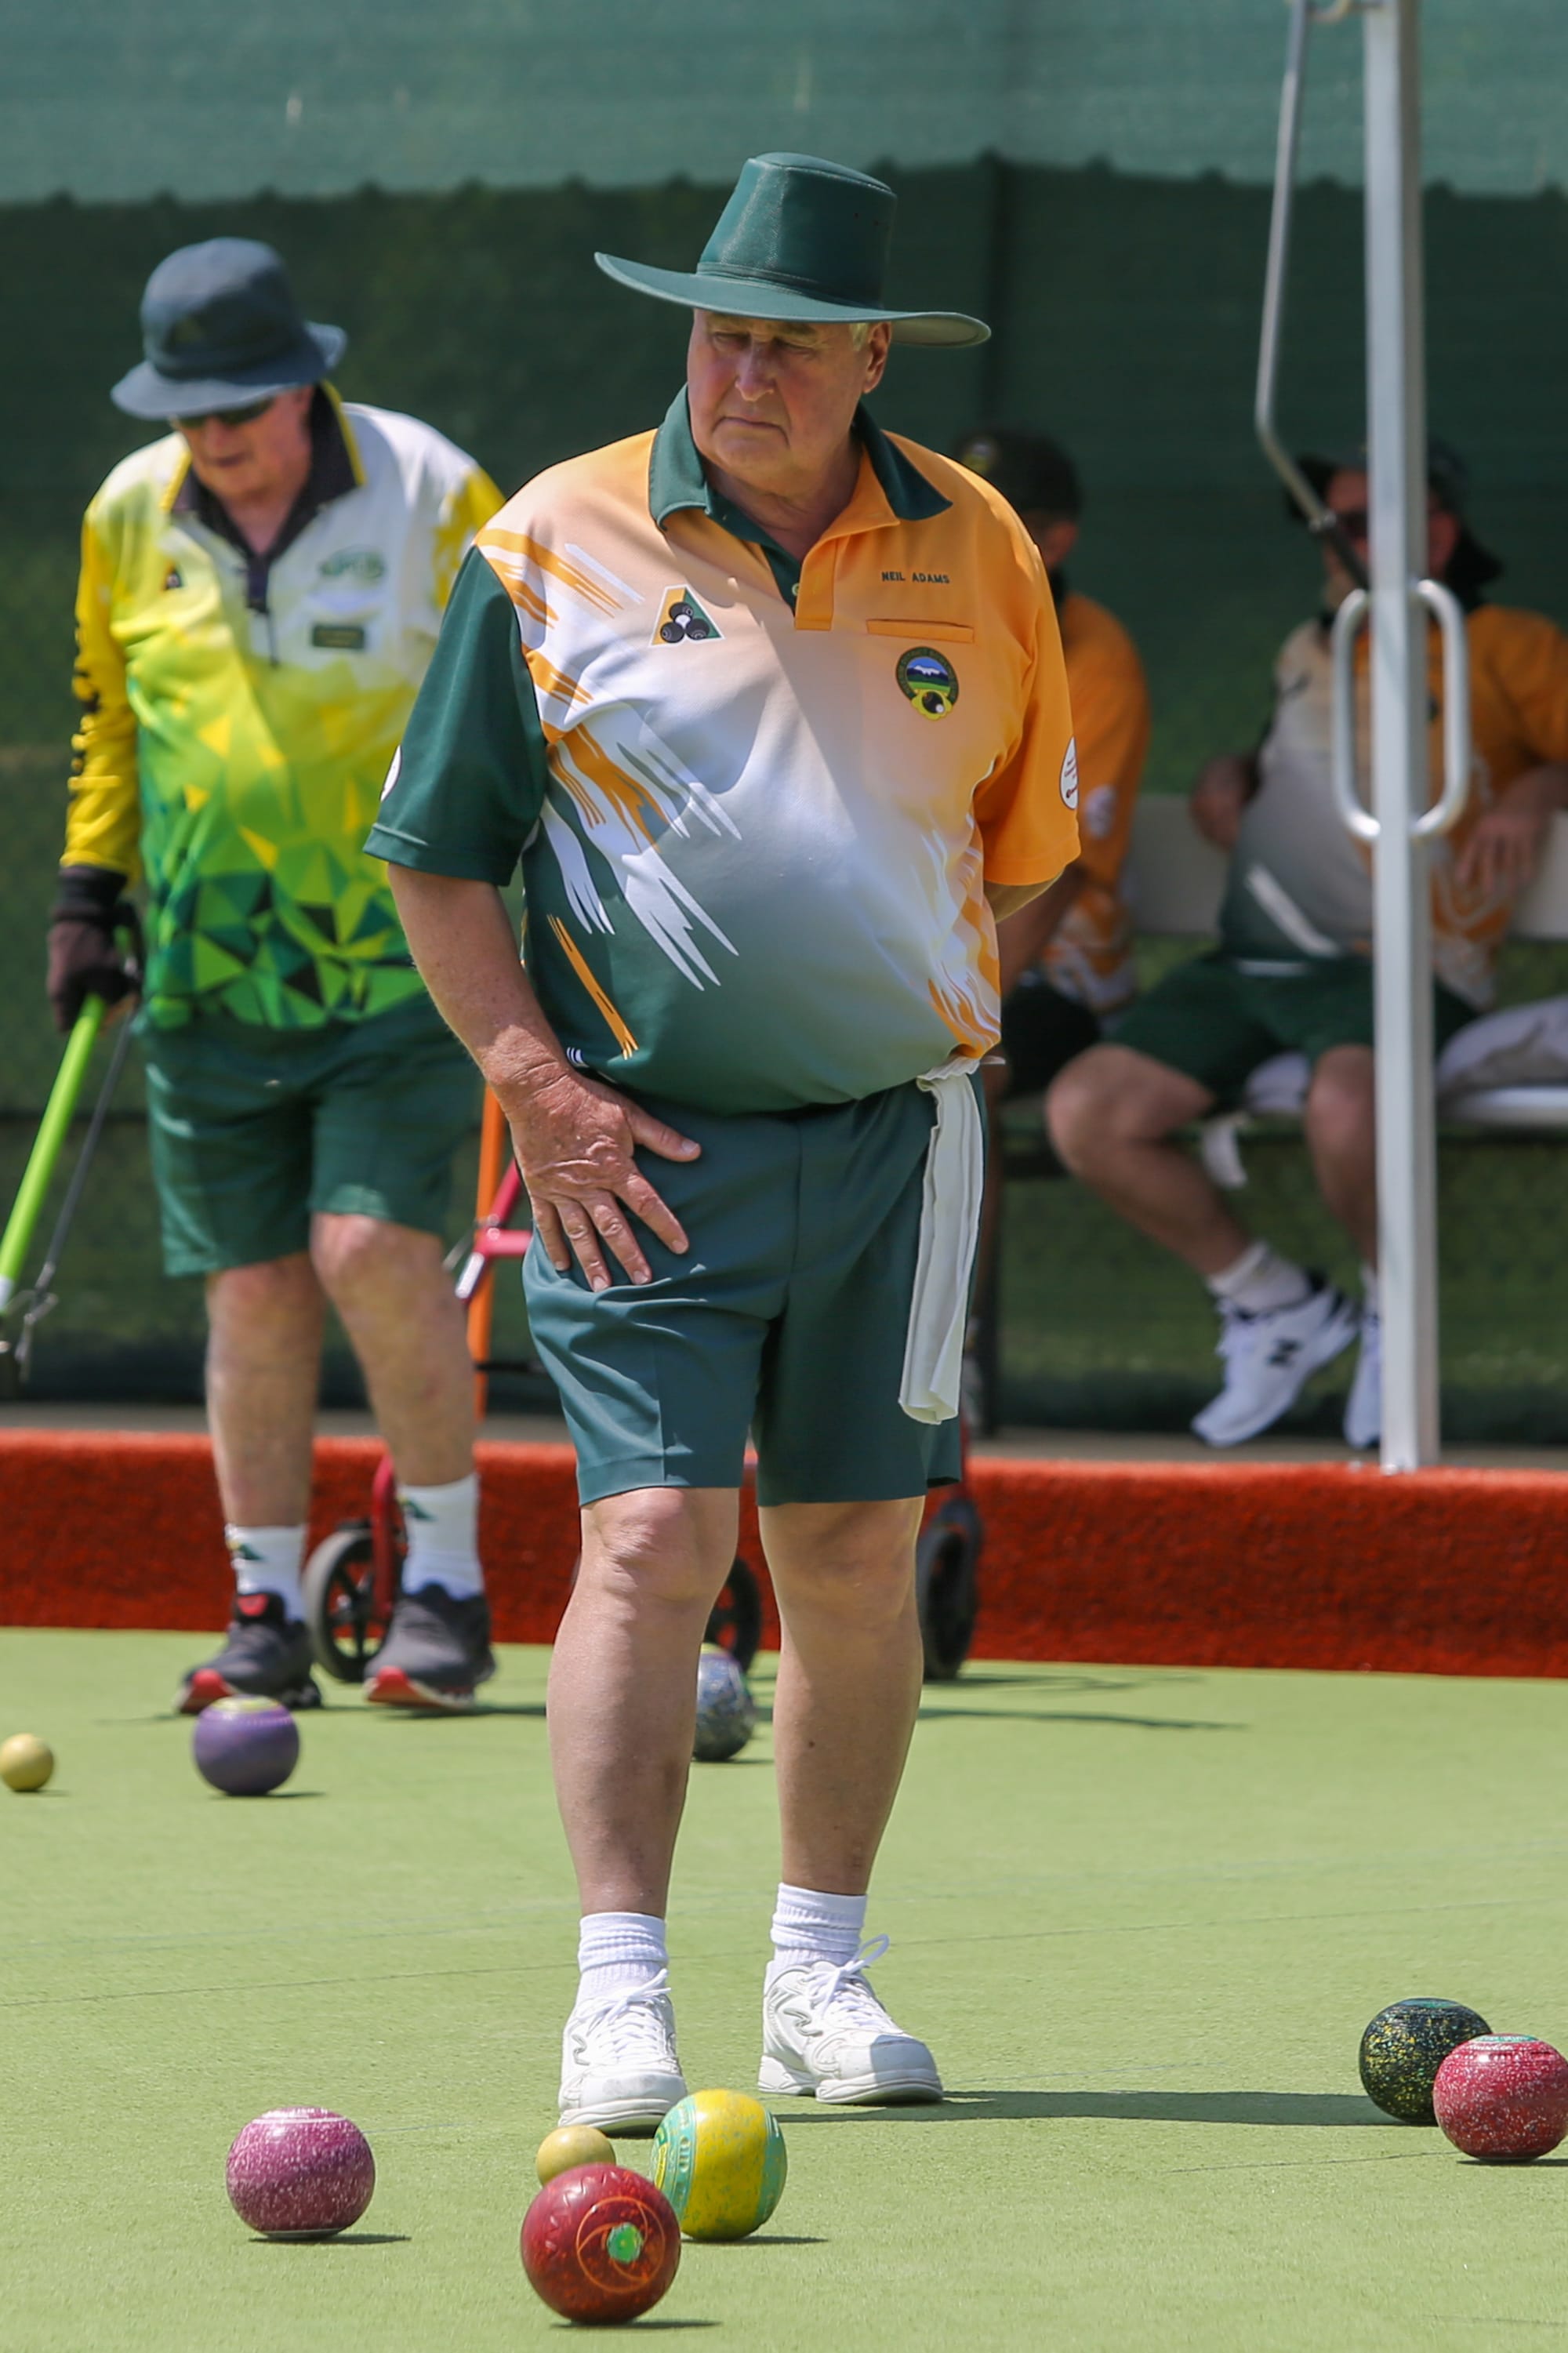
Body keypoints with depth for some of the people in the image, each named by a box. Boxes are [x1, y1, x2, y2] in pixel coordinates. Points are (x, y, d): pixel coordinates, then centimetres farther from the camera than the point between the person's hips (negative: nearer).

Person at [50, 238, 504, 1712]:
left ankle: (446, 1584, -1)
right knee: (252, 1288, 2)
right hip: (208, 975, 3)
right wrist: (89, 890, 14)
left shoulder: (433, 497, -4)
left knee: (372, 1247, -15)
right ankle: (267, 1614, 10)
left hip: (399, 962, -3)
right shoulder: (129, 517, 6)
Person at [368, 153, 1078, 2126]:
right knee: (652, 1539, -12)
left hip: (891, 1130, 3)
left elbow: (1022, 838, 16)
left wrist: (929, 1022, 6)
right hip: (646, 1147, -3)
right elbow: (436, 856, 1)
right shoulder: (553, 550, -3)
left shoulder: (975, 552, 5)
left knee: (855, 1556, 7)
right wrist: (540, 1087, -7)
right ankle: (621, 1993, -12)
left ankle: (821, 1968, 18)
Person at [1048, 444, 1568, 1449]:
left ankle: (1395, 1307, -7)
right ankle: (1276, 1303, 8)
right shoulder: (1309, 653, 25)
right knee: (1087, 1111, -11)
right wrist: (1230, 774, 21)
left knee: (1346, 1108, -40)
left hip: (1397, 967, -7)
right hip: (1249, 966, 7)